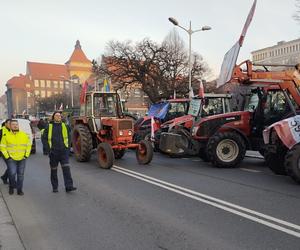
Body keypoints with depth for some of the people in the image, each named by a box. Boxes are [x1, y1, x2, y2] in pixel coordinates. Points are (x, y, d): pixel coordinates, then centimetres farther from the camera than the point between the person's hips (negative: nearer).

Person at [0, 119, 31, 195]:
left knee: (20, 174, 5)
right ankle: (11, 187, 14)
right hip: (11, 158, -2)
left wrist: (26, 155, 3)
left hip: (22, 159, 2)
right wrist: (7, 156, -6)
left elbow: (29, 145, 11)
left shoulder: (24, 135, 5)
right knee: (12, 173, -11)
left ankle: (19, 189, 17)